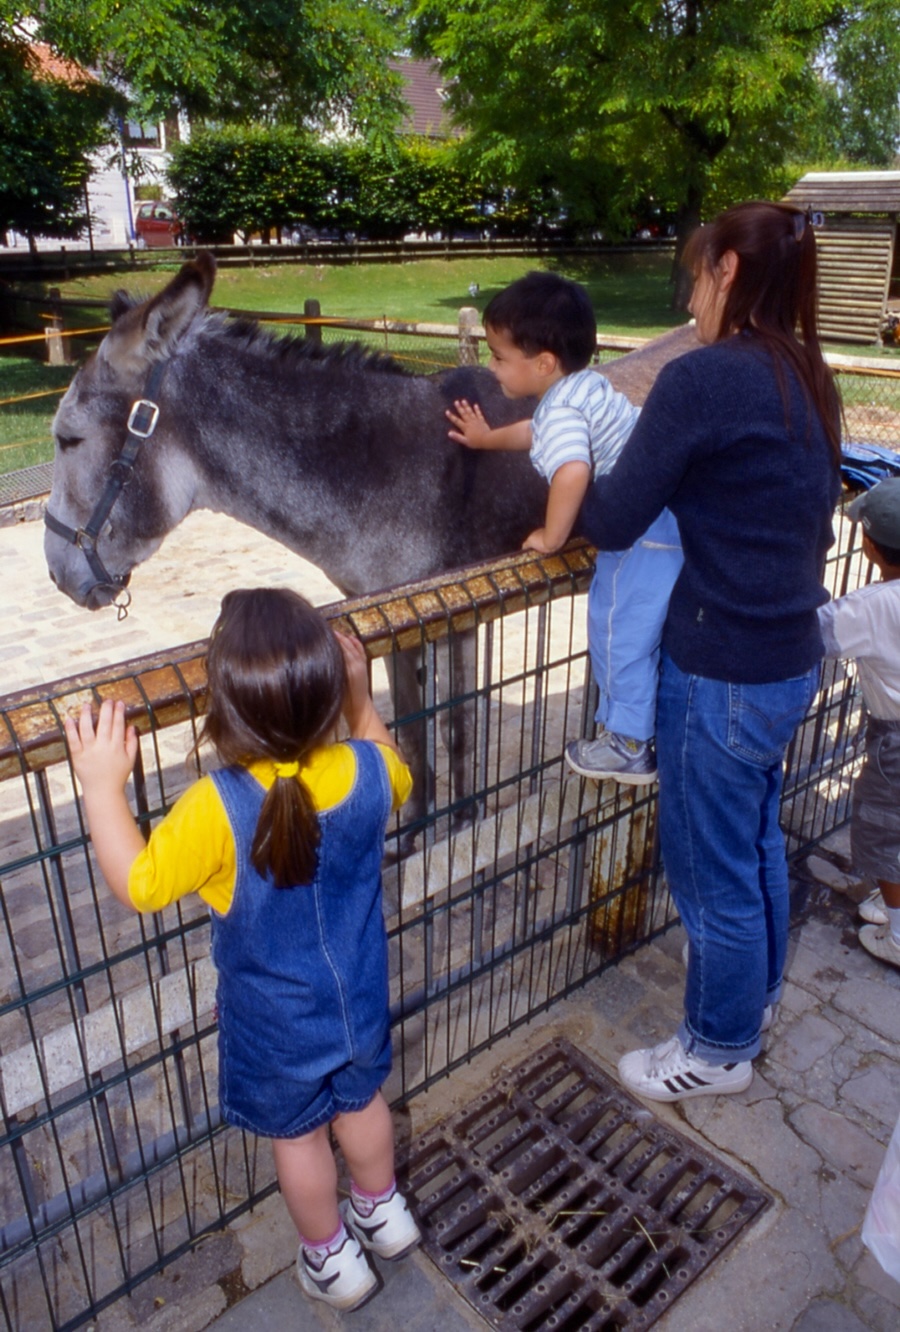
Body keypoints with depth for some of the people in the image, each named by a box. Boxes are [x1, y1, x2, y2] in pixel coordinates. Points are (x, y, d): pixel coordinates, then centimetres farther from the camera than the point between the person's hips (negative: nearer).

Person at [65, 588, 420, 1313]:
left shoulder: (217, 810, -35)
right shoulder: (364, 770, -24)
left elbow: (137, 882, -19)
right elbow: (395, 776, 3)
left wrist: (103, 785, -16)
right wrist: (361, 697, 4)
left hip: (276, 1025, -3)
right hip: (359, 999, 4)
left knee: (298, 1136, 25)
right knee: (361, 1101, 31)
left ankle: (331, 1258, 49)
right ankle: (383, 1211, 57)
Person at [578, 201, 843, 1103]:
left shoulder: (703, 377, -20)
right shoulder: (810, 382, 6)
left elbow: (612, 523, -18)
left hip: (721, 675, -9)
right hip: (792, 658, 9)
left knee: (712, 869, 11)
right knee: (757, 843, 26)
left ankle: (719, 1050, 33)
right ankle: (756, 994, 49)